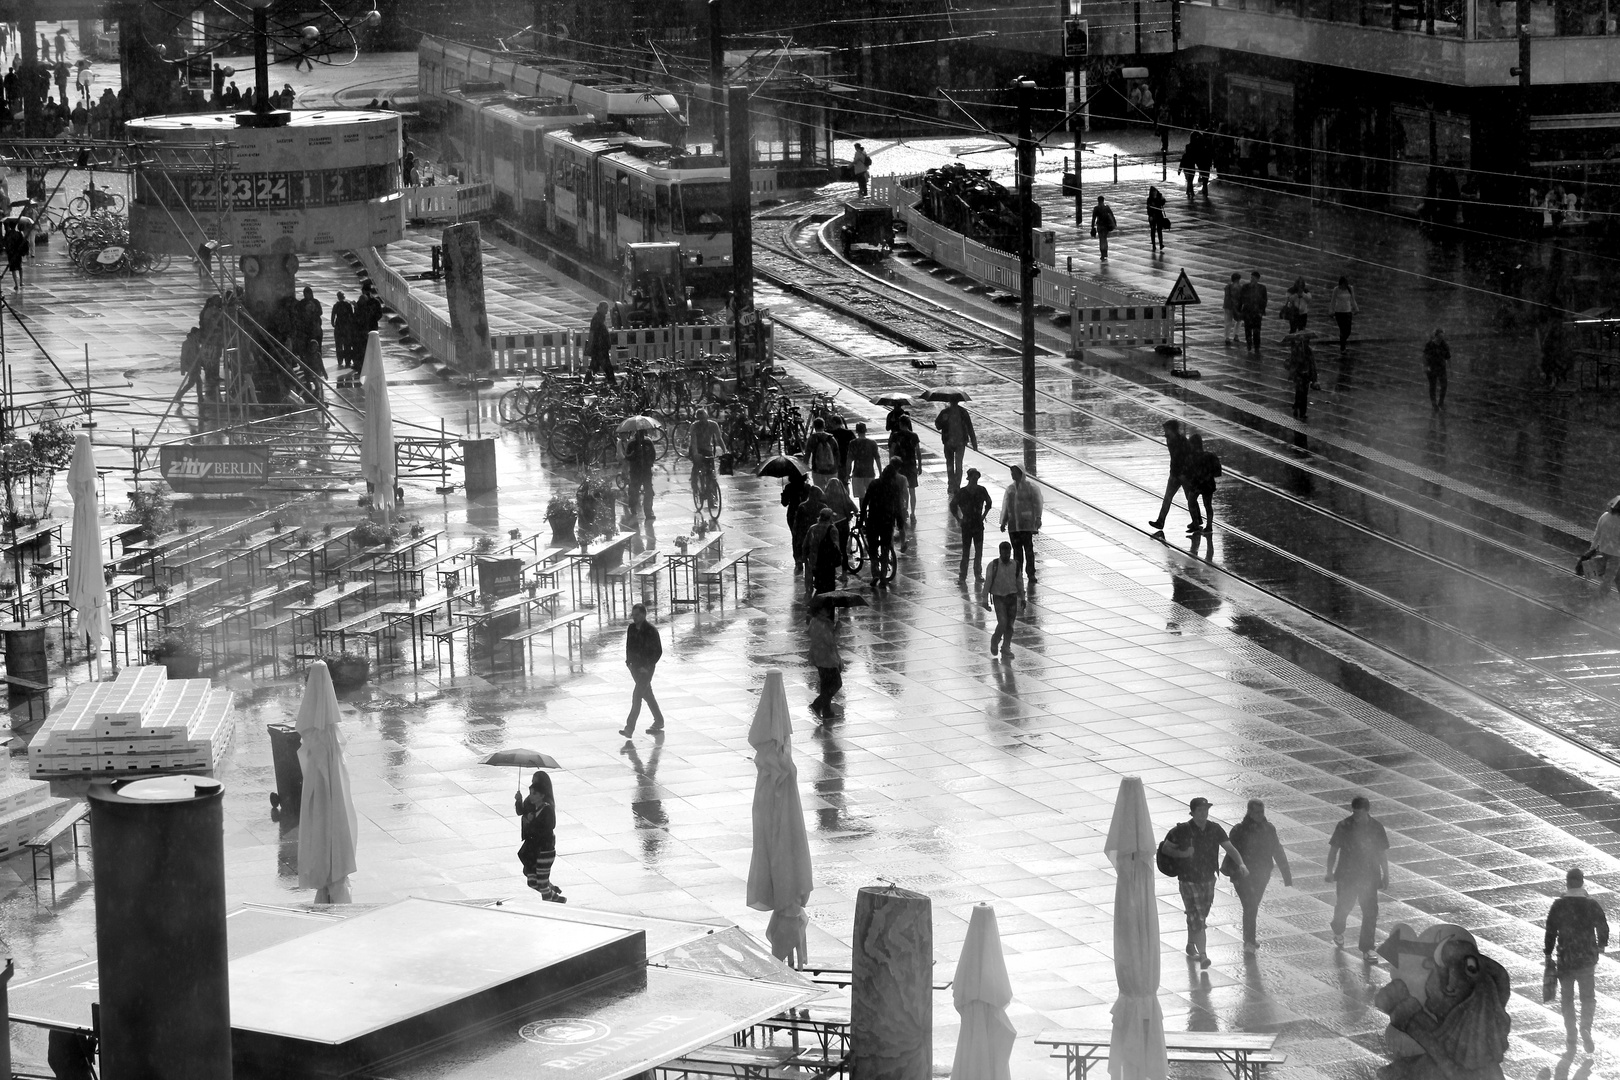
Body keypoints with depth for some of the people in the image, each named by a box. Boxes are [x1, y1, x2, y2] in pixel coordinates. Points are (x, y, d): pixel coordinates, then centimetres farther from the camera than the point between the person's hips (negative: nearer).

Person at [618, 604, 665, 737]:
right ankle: (659, 721, 32)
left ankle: (629, 728, -15)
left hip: (646, 668, -7)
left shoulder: (651, 630, -15)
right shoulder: (632, 628, 3)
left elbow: (658, 651, -13)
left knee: (637, 695, -13)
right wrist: (628, 661, 4)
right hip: (635, 666, 7)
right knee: (647, 695, 17)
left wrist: (647, 667, -17)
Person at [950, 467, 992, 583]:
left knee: (979, 550, 5)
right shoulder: (962, 492, -9)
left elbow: (988, 503, 16)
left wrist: (984, 515, 8)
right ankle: (962, 575, 5)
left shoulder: (981, 491, -2)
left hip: (979, 524, 2)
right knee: (965, 551, -1)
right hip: (966, 524, -2)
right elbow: (953, 506, 2)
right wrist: (959, 519, -1)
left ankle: (978, 574, 15)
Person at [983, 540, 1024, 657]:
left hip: (1012, 597, 3)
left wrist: (1022, 598, 12)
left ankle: (1006, 649, 16)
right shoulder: (993, 565, -9)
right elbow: (987, 583, -7)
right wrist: (986, 601, -10)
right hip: (999, 597, -3)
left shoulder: (1015, 565, 2)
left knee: (1010, 625, 3)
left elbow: (1019, 582, 11)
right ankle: (995, 640, 14)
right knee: (1002, 623, -15)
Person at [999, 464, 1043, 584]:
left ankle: (1031, 575, -2)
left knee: (1028, 548, -6)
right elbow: (1006, 506, 17)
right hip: (1013, 524, 5)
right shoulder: (1010, 488, 13)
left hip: (1026, 523, -5)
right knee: (1016, 550, 7)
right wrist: (1003, 522, 15)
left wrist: (1037, 519, -13)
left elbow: (1036, 504, -5)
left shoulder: (1030, 487, -3)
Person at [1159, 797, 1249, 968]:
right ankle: (1203, 956, -13)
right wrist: (1182, 853, -24)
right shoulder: (1182, 831, -14)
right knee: (1196, 919, -11)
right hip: (1188, 881, -5)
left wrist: (1241, 864, -25)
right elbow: (1165, 848, -5)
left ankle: (1191, 946, 42)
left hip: (1208, 880, 5)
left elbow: (1230, 848, -8)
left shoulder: (1214, 829, -4)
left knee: (1201, 917, 20)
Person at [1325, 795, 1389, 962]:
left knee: (1370, 911, -3)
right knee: (1344, 906, 13)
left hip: (1369, 876, 1)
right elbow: (1333, 850, -2)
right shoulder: (1344, 827, -11)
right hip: (1347, 875, -1)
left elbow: (1382, 852, 3)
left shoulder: (1376, 827, -6)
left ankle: (1367, 948, 5)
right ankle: (1338, 931, 46)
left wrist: (1385, 875, 6)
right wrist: (1330, 872, -3)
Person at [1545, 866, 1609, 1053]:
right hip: (1587, 958, 0)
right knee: (1587, 996, 13)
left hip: (1565, 960, 0)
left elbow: (1550, 932, -6)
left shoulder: (1558, 906, -9)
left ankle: (1571, 1039, 11)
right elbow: (1603, 927, -1)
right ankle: (1586, 1028, -11)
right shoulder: (1592, 905, -7)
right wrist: (1601, 945, 19)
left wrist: (1548, 956, 4)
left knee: (1567, 998, 12)